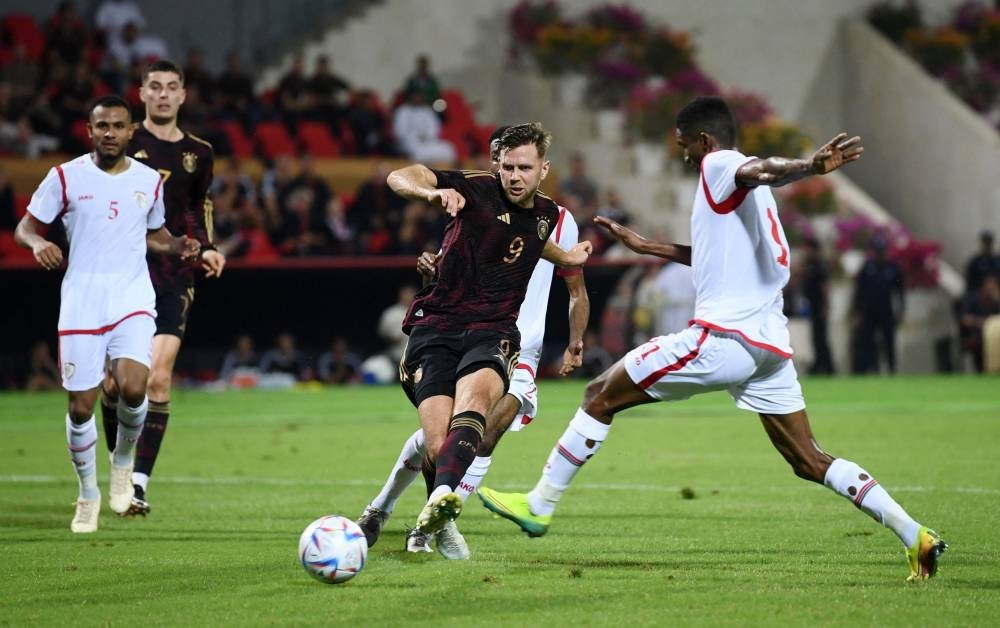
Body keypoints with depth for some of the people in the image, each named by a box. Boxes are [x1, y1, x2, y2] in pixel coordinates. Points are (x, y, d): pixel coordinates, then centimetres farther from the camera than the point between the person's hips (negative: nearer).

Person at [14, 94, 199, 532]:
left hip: (133, 299, 1)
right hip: (81, 301, -1)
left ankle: (123, 462, 10)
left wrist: (177, 246, 1)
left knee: (133, 388, -21)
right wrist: (38, 243, -20)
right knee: (81, 405, -2)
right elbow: (25, 227, 3)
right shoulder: (66, 177, 0)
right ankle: (88, 494, 20)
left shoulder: (149, 181, 8)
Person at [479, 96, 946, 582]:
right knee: (809, 461, 7)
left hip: (723, 337, -9)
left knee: (601, 396, 4)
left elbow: (760, 170, -26)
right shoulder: (749, 192, 25)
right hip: (769, 342, 9)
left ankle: (539, 505, 9)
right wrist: (645, 246, 44)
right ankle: (914, 536, -4)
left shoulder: (719, 165, -3)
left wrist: (809, 166, -49)